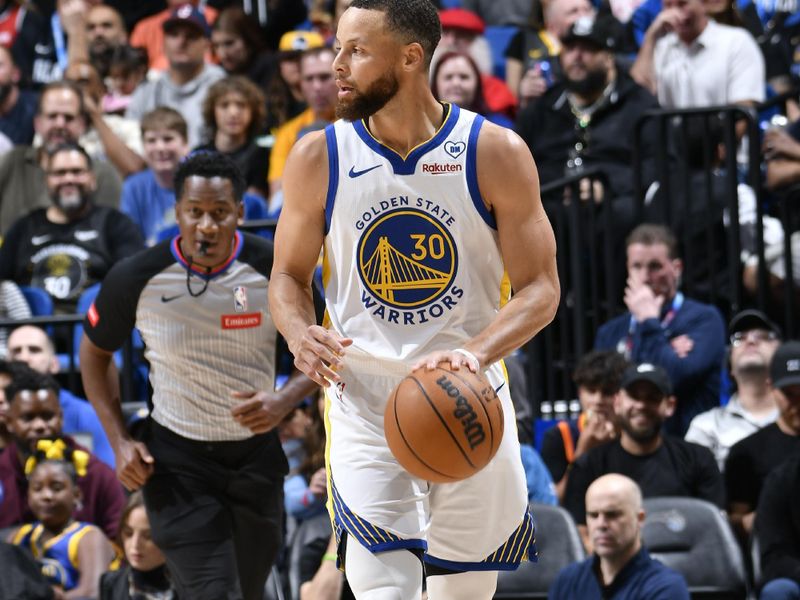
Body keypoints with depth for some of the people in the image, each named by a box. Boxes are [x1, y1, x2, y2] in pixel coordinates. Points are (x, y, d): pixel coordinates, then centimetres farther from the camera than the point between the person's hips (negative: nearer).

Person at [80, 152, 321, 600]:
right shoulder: (137, 278, -13)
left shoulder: (276, 269, -11)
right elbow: (95, 352, 5)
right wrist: (120, 441, -5)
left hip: (256, 456, 3)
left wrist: (285, 400, -17)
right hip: (176, 460, -3)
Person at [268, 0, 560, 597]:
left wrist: (477, 352, -25)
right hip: (363, 407, 0)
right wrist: (300, 333, -14)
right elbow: (289, 276, 9)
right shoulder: (318, 158, -2)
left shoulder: (496, 153, -7)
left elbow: (540, 287, -6)